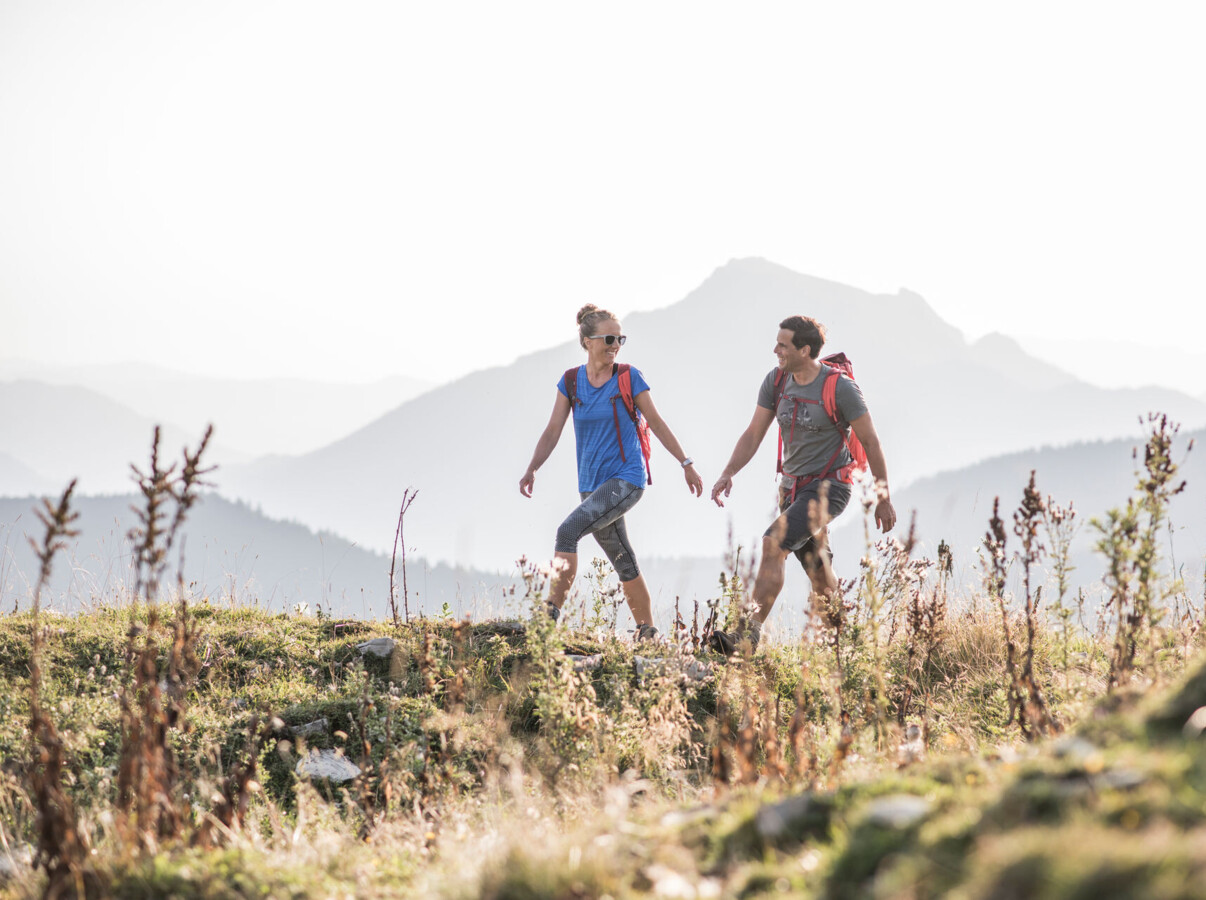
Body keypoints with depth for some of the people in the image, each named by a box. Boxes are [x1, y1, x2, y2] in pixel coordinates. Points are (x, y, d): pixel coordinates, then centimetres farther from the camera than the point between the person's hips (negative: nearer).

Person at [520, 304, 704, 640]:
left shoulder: (629, 377, -4)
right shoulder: (571, 381, 4)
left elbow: (656, 424, 3)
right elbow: (553, 430, 2)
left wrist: (686, 464, 6)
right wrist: (532, 469, -12)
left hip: (626, 479, -5)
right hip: (592, 484, 5)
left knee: (569, 530, -25)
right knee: (624, 564, 11)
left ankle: (550, 615, -27)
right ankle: (647, 634, 24)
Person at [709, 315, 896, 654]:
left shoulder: (840, 388, -16)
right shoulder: (776, 380, 1)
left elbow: (870, 441, -8)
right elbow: (753, 434, 4)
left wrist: (883, 499, -6)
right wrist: (728, 473, -12)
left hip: (829, 485, -7)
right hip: (793, 487, 7)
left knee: (773, 544, -24)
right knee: (821, 580, 13)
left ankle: (749, 632, -29)